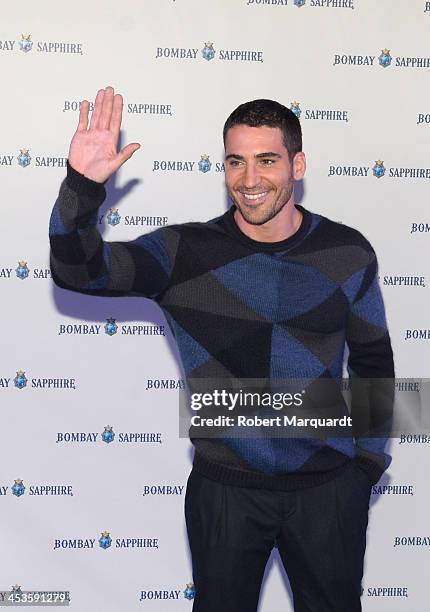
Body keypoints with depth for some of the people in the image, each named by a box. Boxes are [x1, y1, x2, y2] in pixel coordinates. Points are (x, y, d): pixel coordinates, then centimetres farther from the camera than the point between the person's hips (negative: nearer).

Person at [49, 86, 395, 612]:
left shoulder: (348, 253, -5)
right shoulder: (184, 252, -10)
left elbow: (372, 358, 7)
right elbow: (76, 269, -20)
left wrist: (371, 456, 6)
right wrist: (83, 185, -35)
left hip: (329, 486, 1)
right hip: (225, 488, -1)